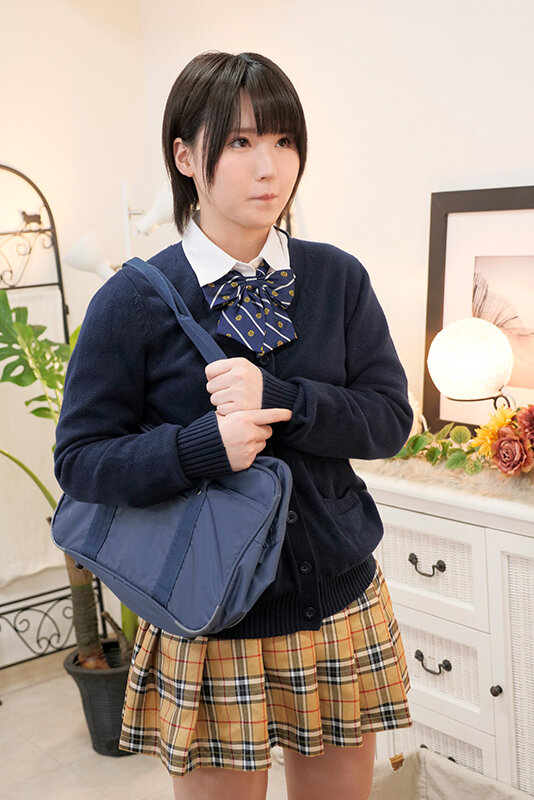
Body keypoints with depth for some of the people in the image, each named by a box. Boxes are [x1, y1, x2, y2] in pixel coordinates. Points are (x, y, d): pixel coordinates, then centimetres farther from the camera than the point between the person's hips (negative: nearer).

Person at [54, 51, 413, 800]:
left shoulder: (338, 279, -1)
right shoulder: (133, 302, -10)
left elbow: (389, 417, -4)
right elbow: (79, 458, -8)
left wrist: (276, 397, -20)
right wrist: (205, 445, -24)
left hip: (342, 607, 3)